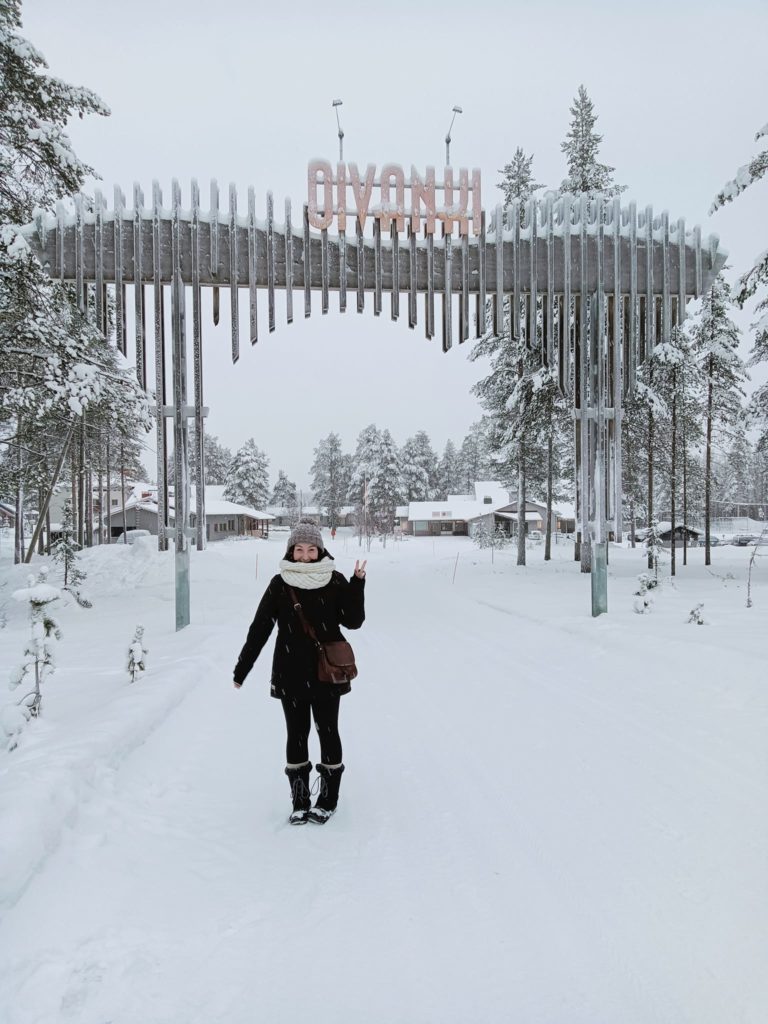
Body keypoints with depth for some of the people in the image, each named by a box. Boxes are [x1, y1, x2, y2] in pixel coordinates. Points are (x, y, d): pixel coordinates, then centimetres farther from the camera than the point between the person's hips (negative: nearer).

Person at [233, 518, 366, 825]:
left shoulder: (335, 582, -4)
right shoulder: (280, 584, -3)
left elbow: (353, 621, -4)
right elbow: (259, 628, 0)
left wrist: (357, 584, -16)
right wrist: (241, 669, 1)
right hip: (290, 674, 1)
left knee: (327, 732, 8)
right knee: (297, 734, 8)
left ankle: (328, 800, 23)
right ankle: (300, 802, 20)